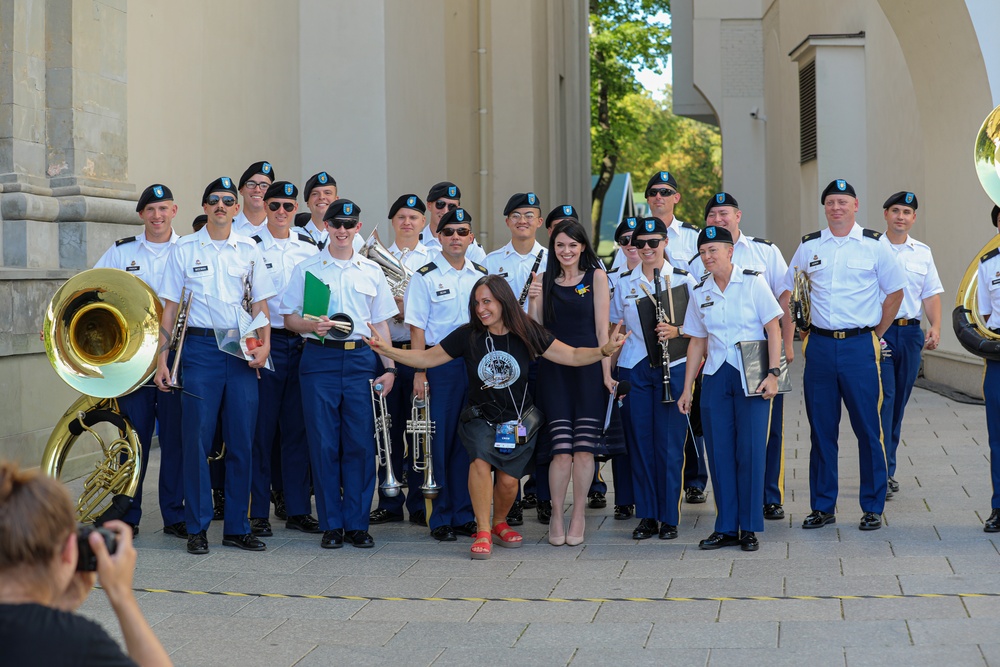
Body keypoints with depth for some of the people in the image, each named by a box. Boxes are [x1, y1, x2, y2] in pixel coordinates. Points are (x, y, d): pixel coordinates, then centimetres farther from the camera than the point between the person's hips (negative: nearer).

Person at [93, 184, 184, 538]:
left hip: (176, 352, 0)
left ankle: (174, 514, 11)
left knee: (175, 435, 2)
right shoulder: (121, 251, 9)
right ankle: (127, 515, 10)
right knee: (134, 433, 1)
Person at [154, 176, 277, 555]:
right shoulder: (185, 250, 5)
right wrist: (162, 357, -2)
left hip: (241, 349, 2)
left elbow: (259, 304, 10)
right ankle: (197, 528, 6)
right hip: (199, 347, -2)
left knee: (241, 440, 3)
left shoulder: (249, 250, 10)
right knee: (197, 438, -3)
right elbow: (170, 307, 4)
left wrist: (264, 343, -6)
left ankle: (237, 527, 11)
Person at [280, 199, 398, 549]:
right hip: (320, 359, -1)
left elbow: (381, 323, 14)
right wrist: (312, 325, -15)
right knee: (324, 444, -1)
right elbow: (290, 317, 6)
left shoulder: (372, 271, 12)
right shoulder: (306, 269, 7)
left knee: (361, 442, -1)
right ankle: (331, 524, 8)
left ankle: (357, 524, 7)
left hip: (360, 359, 1)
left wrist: (389, 367, 6)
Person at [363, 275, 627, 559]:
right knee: (481, 459, -28)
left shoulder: (527, 334, -7)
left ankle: (500, 523, 24)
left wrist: (605, 350, -23)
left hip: (520, 419, 0)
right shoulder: (467, 336, -6)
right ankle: (483, 532, -16)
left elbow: (573, 356, -7)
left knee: (508, 479, -10)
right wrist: (387, 350, -14)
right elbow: (427, 358, -1)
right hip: (480, 417, 0)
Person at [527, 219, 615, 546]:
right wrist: (532, 301, -9)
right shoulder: (544, 280, 10)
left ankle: (579, 515, 9)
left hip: (588, 367, -1)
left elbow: (602, 327, -1)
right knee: (561, 448, -6)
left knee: (584, 446, -3)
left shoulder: (596, 276, 4)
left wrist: (606, 372, -6)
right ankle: (556, 516, 6)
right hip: (554, 369, 1)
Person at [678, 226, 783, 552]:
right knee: (720, 452, 2)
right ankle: (726, 528, 10)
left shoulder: (753, 282, -2)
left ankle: (749, 528, 5)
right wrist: (686, 389, 11)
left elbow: (773, 329, -4)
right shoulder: (699, 293, 9)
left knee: (750, 450, -4)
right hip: (715, 378, 4)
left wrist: (773, 373, -13)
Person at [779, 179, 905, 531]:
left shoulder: (874, 245, 1)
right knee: (821, 429, 7)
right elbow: (787, 291, 15)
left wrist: (876, 333, 4)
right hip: (820, 345, 3)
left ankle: (872, 507, 10)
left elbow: (895, 291, 8)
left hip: (859, 346, -2)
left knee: (867, 428, 0)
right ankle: (822, 506, 16)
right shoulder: (808, 246, 8)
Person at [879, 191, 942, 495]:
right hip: (878, 332, -4)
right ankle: (883, 470, -9)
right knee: (882, 401, -11)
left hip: (910, 332, 5)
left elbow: (931, 294, 13)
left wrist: (935, 326, -3)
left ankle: (886, 470, 17)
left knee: (899, 403, 9)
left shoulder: (923, 252, 12)